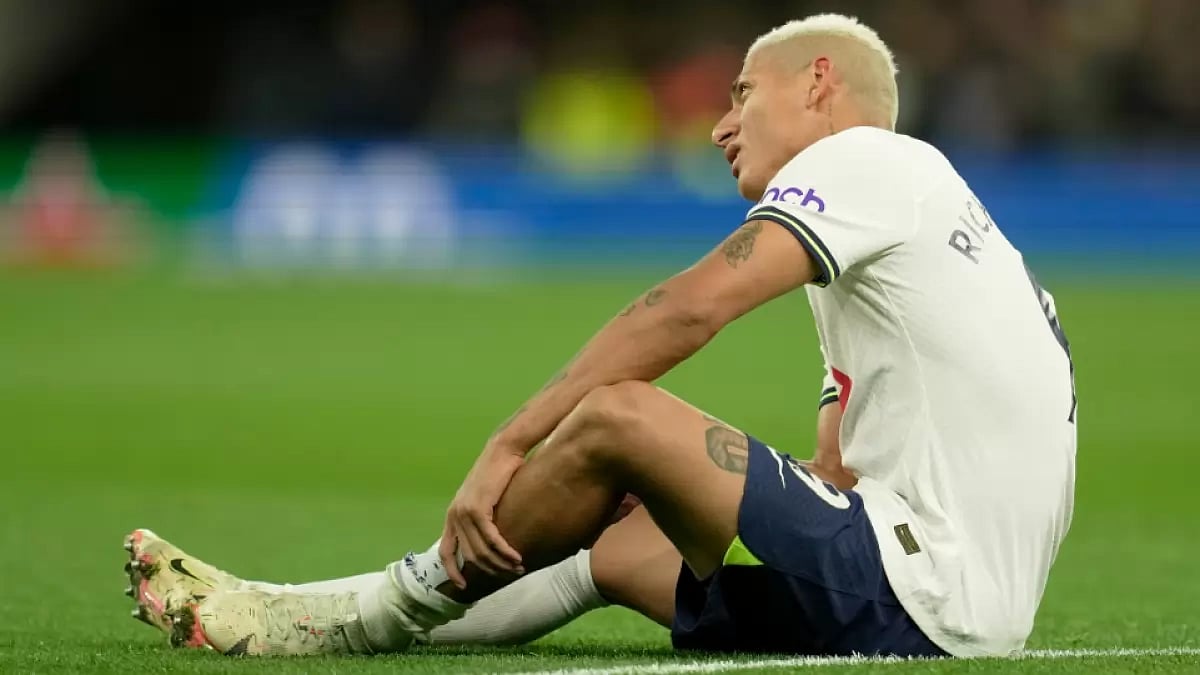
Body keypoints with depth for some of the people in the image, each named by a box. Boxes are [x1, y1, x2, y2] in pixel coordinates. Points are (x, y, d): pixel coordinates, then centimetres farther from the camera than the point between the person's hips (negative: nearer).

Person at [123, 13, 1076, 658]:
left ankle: (417, 598, 7)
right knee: (615, 547, 16)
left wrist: (508, 448, -15)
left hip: (924, 604, -10)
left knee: (617, 414, -15)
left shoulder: (864, 157, -2)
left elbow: (693, 307, -16)